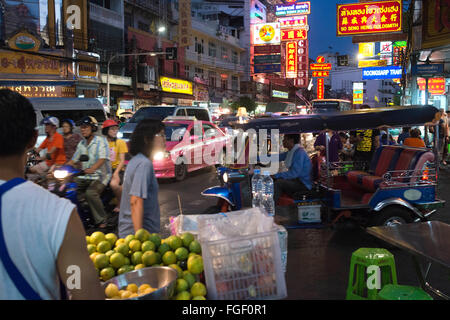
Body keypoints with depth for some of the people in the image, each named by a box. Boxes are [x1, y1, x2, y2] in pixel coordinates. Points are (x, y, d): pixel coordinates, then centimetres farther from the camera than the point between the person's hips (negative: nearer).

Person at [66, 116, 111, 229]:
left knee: (90, 193, -32)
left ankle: (101, 221, -18)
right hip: (84, 176, 7)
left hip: (100, 175, -7)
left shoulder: (101, 140, -5)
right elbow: (73, 160, 22)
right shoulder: (81, 143, 17)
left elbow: (103, 158, -21)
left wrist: (92, 168, -39)